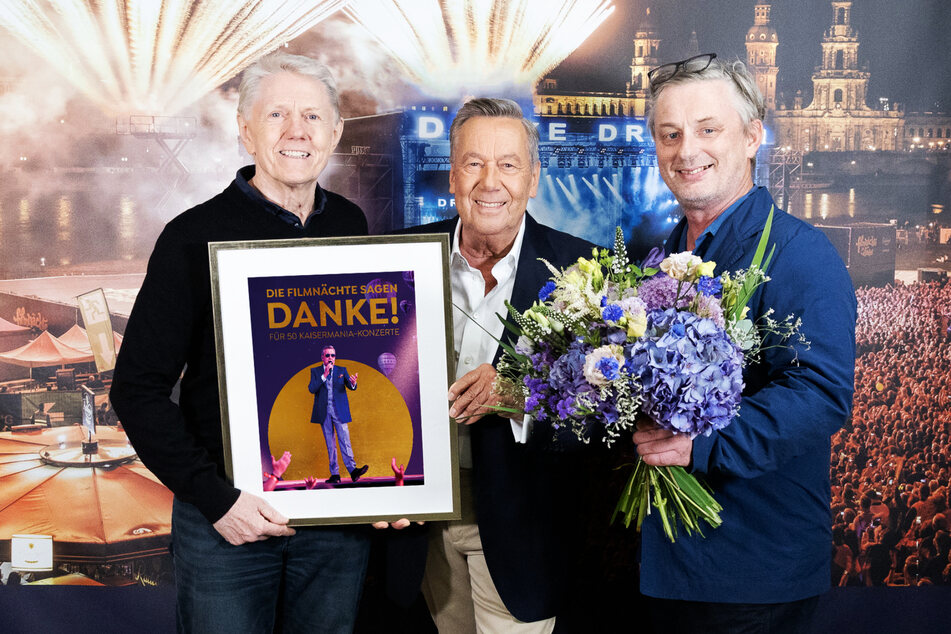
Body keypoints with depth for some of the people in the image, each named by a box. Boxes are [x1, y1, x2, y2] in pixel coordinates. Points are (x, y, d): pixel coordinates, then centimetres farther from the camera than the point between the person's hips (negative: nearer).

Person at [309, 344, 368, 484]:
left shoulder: (342, 370, 9)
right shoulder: (315, 371, 8)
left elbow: (351, 387, -1)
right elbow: (312, 389, -6)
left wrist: (353, 383, -25)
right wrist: (324, 375, -15)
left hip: (339, 412, -1)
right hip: (324, 413, 1)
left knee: (344, 440, -12)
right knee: (330, 444, 4)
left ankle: (353, 470, -19)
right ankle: (334, 474, 6)